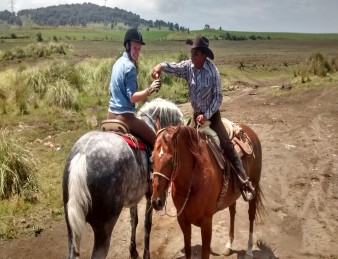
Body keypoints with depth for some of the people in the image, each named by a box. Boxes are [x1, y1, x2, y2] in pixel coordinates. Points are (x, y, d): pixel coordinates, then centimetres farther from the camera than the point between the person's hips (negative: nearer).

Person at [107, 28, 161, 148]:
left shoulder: (118, 62, 10)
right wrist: (149, 89, -32)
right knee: (155, 141, -1)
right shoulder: (130, 66, -16)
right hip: (124, 116, -10)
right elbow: (132, 97, -22)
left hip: (112, 113, 10)